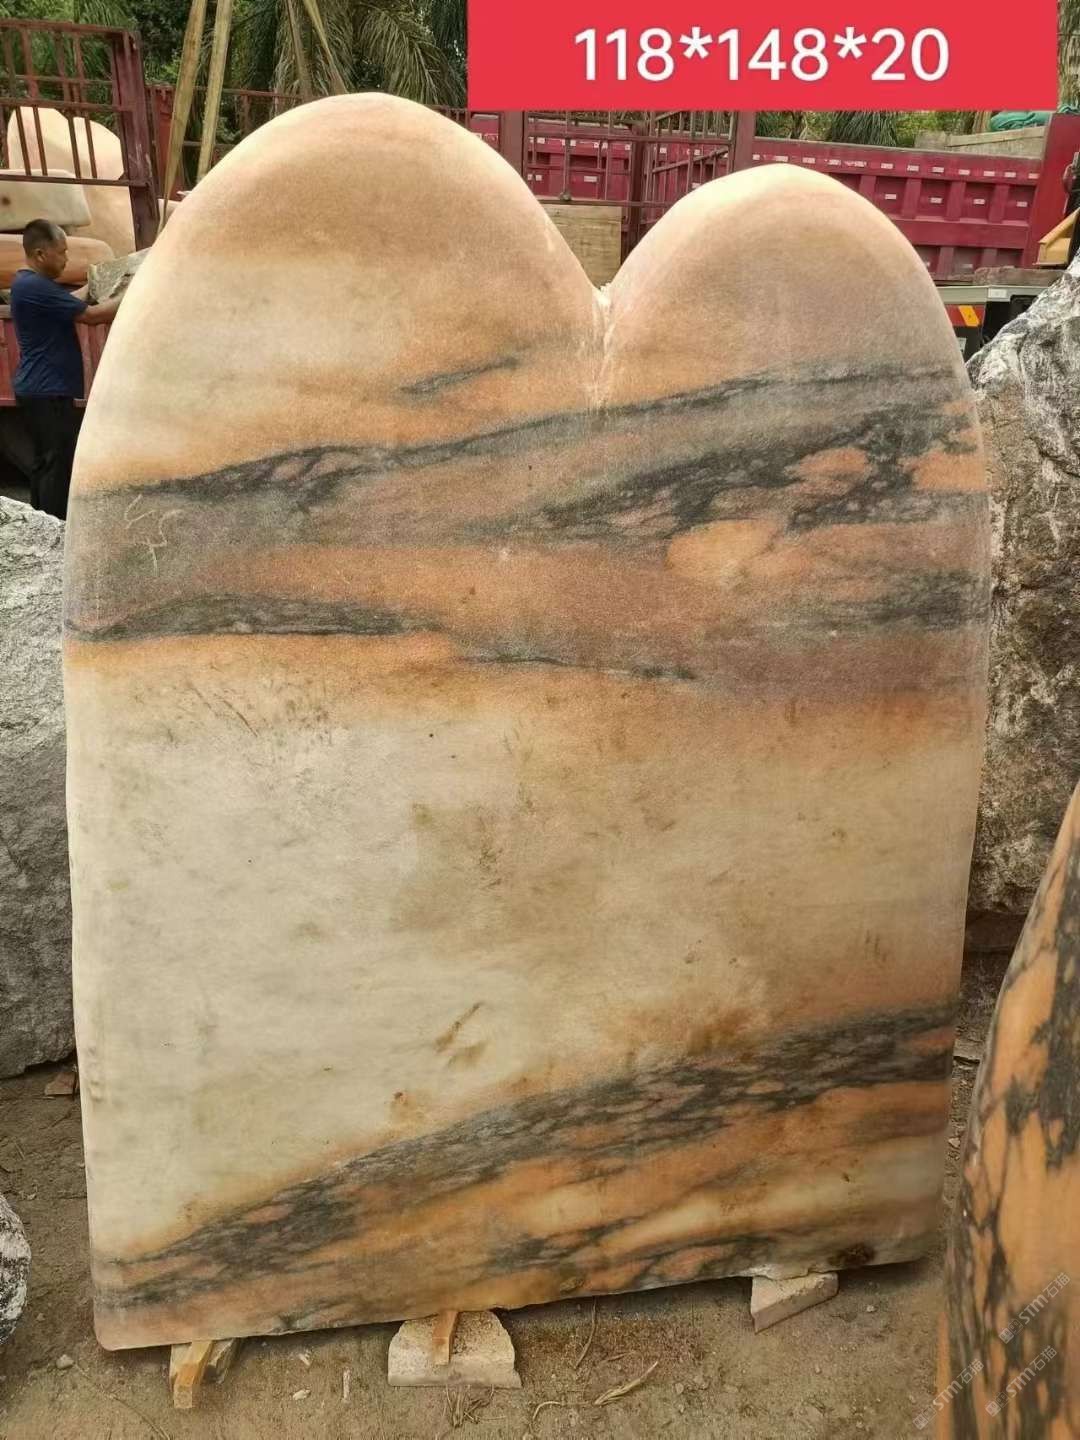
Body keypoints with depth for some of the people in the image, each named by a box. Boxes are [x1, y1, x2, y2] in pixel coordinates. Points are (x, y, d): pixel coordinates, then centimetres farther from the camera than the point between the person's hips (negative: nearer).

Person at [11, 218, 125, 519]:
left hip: (39, 390, 11)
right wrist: (132, 294, -10)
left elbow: (68, 302, 29)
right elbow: (92, 315, -18)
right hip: (49, 393, -11)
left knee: (45, 465, 14)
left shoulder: (28, 282, 14)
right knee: (58, 467, -7)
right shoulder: (36, 287, -18)